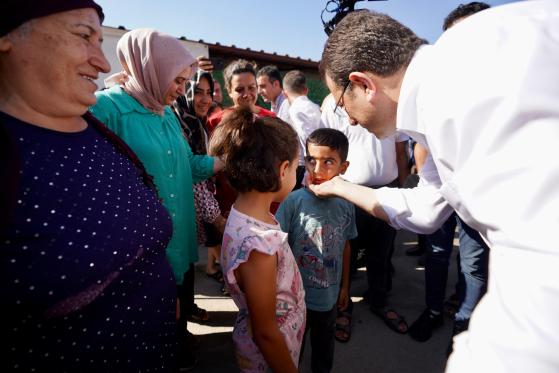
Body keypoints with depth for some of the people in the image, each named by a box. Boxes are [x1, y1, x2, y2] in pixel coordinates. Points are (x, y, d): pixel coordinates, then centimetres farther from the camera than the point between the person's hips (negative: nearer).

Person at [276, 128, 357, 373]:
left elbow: (345, 247, 2)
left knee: (324, 344, 28)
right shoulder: (293, 202, -21)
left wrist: (344, 287, 10)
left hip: (329, 296, 3)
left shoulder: (345, 205, -10)